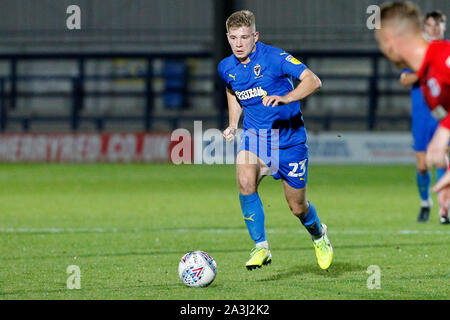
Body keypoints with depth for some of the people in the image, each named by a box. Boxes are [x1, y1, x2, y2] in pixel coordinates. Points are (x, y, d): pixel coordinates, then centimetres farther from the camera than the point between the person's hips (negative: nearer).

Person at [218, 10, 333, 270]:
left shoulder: (274, 57, -18)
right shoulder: (226, 68, -1)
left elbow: (313, 81, -26)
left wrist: (286, 98, -42)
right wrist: (233, 124, 7)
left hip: (288, 138, -3)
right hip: (254, 135, 3)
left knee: (298, 207, 6)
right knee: (245, 182, -27)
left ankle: (319, 235, 41)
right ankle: (261, 247, -17)